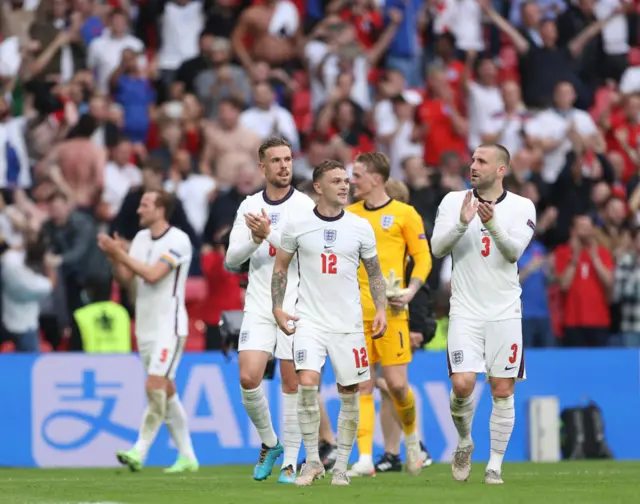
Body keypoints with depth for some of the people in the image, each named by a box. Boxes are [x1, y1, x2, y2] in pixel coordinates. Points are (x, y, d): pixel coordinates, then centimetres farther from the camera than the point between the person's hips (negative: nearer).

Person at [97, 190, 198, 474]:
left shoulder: (178, 240, -12)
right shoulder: (141, 237, 11)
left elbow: (153, 275, -22)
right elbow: (125, 278, 8)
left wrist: (120, 253, -21)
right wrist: (113, 257, -10)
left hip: (169, 326, -8)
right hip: (146, 327, 8)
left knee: (154, 388, -16)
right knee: (166, 392, 10)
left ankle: (139, 453, -19)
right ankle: (187, 456, 16)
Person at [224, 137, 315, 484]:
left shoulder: (305, 206, -2)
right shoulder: (249, 207, 8)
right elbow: (232, 260, 4)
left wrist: (270, 232, -22)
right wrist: (256, 239, -14)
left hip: (295, 307, -2)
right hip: (259, 307, 2)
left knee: (292, 384, -2)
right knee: (248, 378, -11)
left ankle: (290, 462, 7)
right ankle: (269, 443, 12)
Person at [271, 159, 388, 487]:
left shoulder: (360, 227, 2)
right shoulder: (297, 225, -1)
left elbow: (374, 273, 9)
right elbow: (280, 268, 9)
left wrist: (381, 309, -5)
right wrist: (278, 308, -1)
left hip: (348, 323, 2)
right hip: (310, 321, -2)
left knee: (349, 394, 3)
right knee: (307, 383, -19)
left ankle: (341, 467, 16)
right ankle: (312, 460, -7)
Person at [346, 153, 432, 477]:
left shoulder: (404, 214, 1)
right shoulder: (348, 214, 13)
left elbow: (423, 257, 1)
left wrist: (412, 289, -14)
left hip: (390, 311, -3)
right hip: (356, 313, 3)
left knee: (397, 384, -6)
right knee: (362, 387, -3)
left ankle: (411, 436, 23)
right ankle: (365, 459, -5)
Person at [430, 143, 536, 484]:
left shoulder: (522, 207, 0)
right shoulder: (453, 201, 1)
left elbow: (515, 251, -14)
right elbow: (437, 248, -8)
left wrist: (492, 224, -31)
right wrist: (462, 224, -25)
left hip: (504, 312, 0)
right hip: (465, 311, 0)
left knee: (503, 392, 1)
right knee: (462, 384, -13)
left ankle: (495, 466, 11)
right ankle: (464, 442, 15)